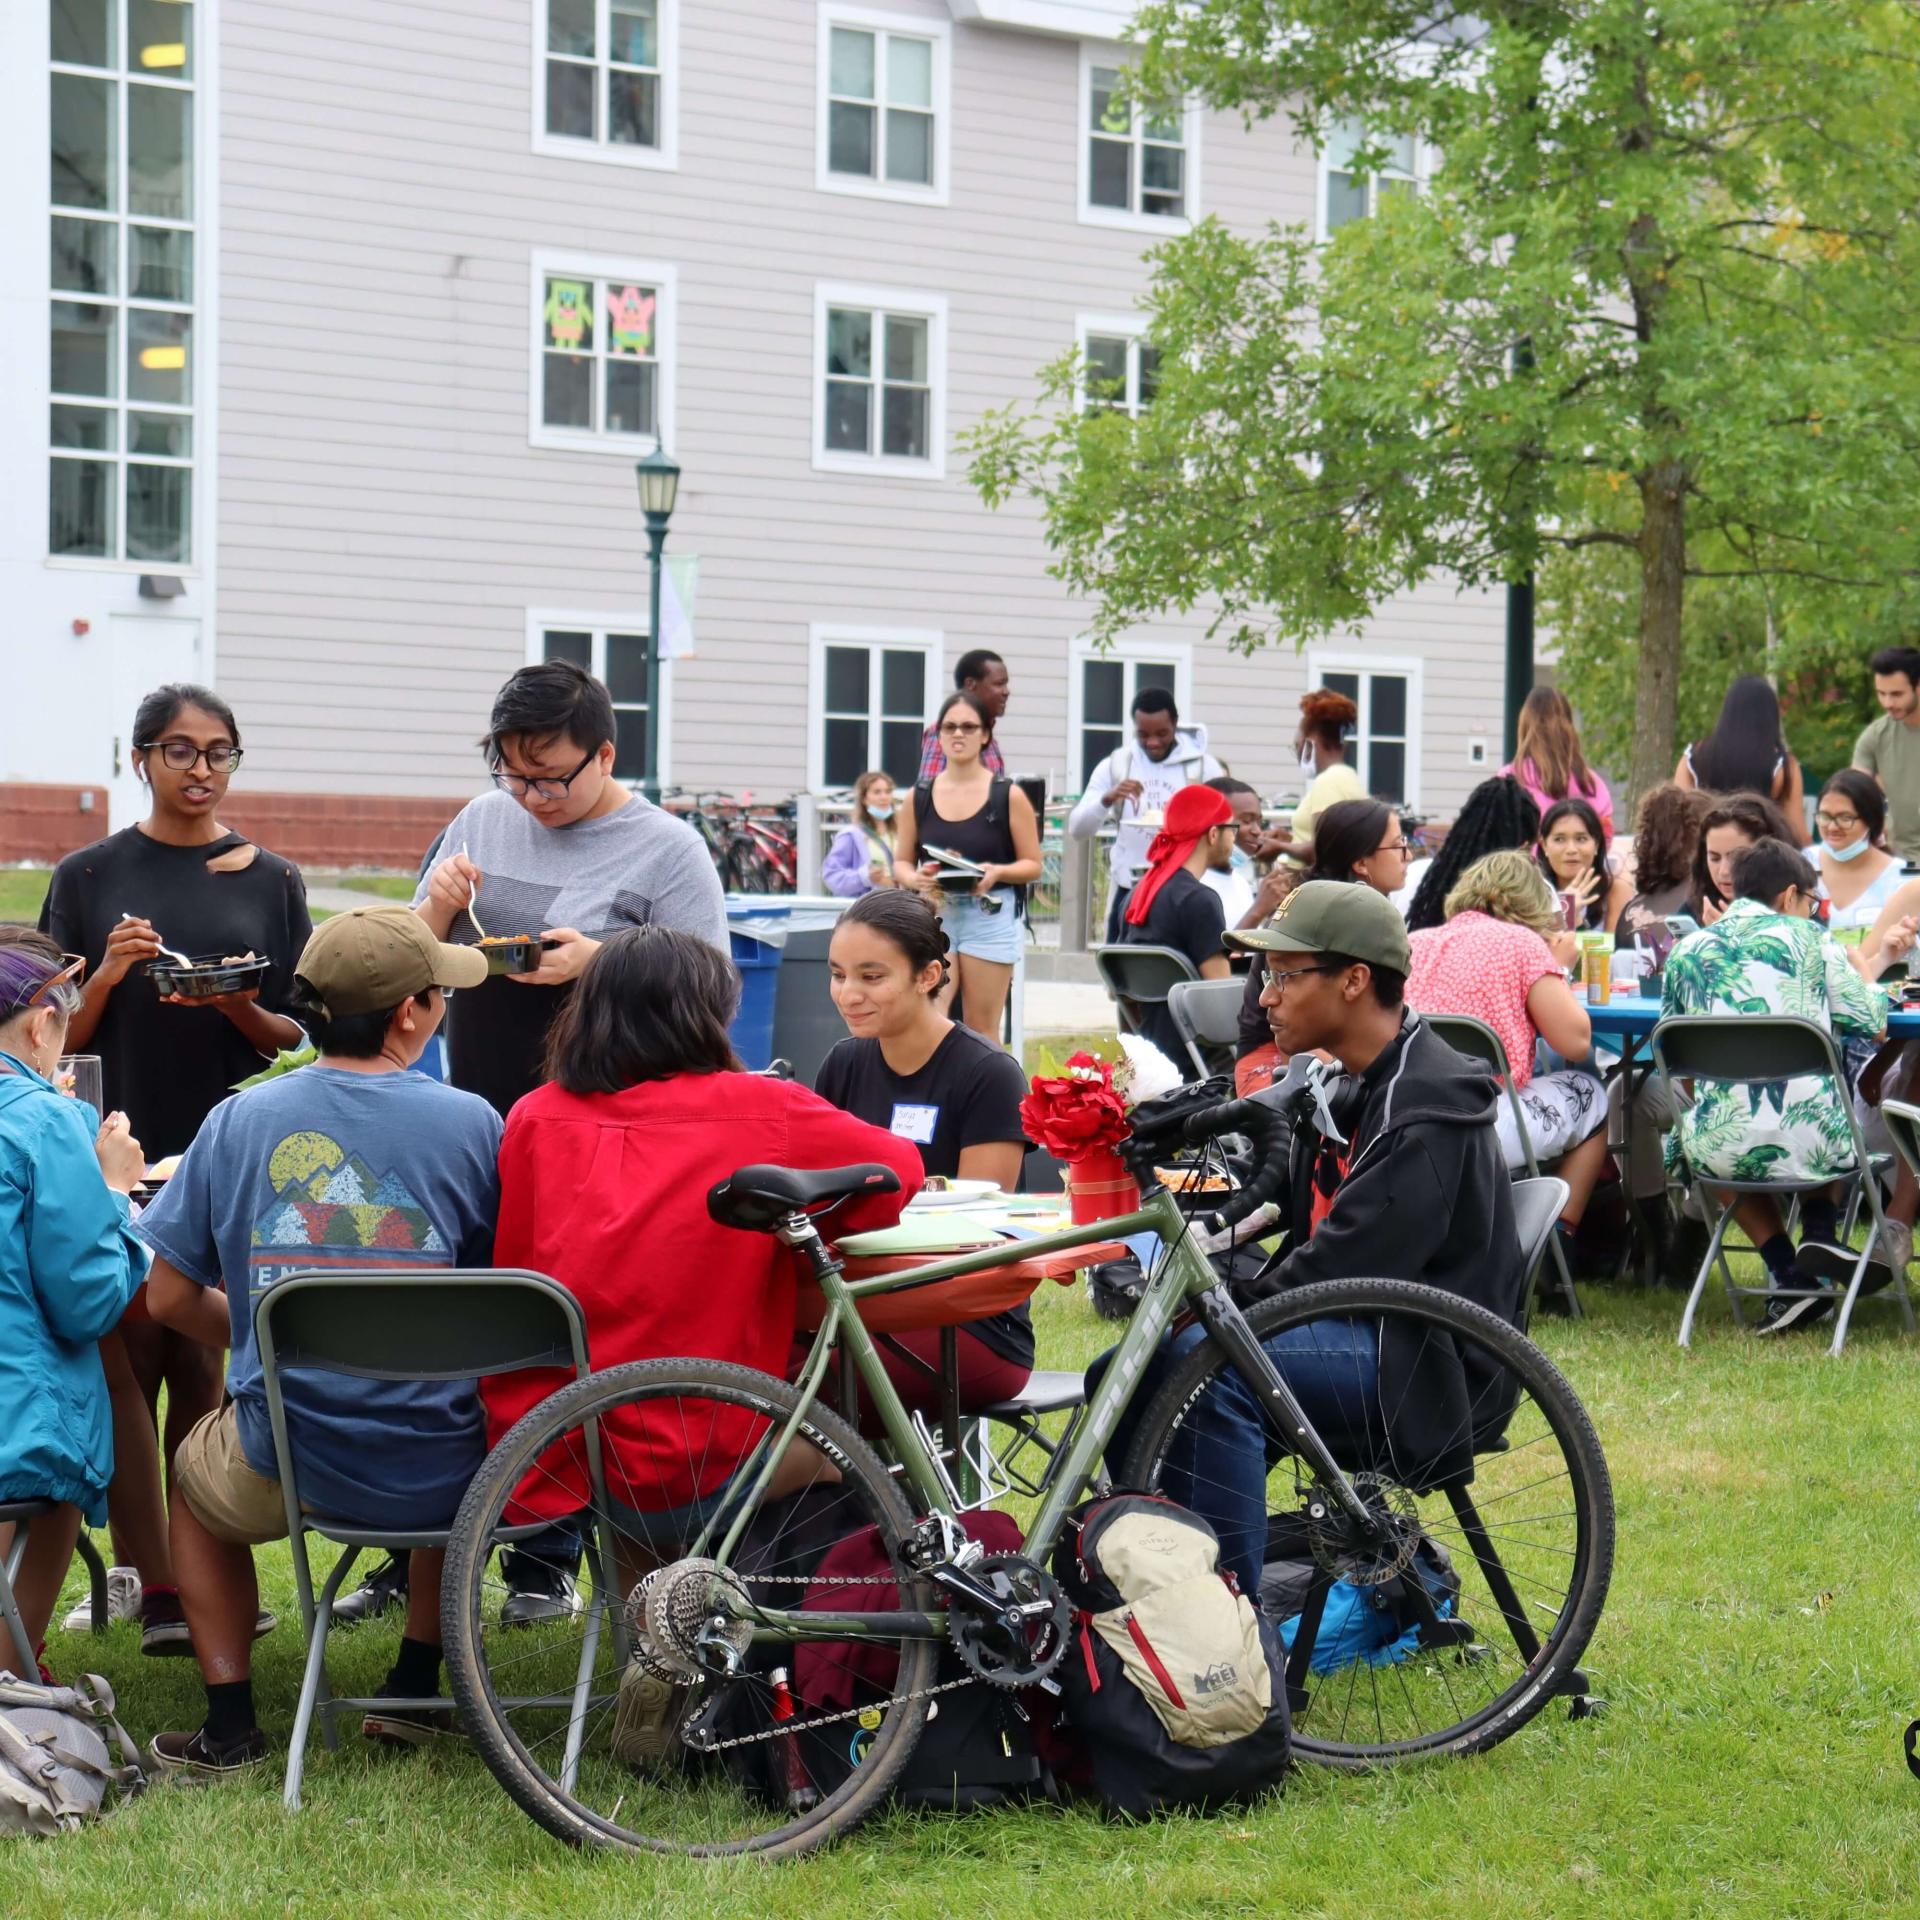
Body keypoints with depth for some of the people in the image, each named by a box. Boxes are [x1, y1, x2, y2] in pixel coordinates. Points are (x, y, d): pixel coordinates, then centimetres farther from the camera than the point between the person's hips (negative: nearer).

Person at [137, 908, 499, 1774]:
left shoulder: (237, 1122, -1)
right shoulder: (468, 1122, -6)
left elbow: (169, 1298, 4)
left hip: (283, 1471, 1)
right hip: (437, 1475, 0)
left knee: (197, 1472, 37)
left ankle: (230, 1722, 27)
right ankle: (415, 1688, 34)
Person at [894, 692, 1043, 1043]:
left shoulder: (1008, 796, 1)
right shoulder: (920, 797, 8)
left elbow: (1033, 865, 2)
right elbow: (901, 862, 12)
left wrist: (998, 872, -18)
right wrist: (916, 879, -11)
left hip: (990, 917, -2)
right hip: (934, 914, 2)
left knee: (981, 1028, -1)